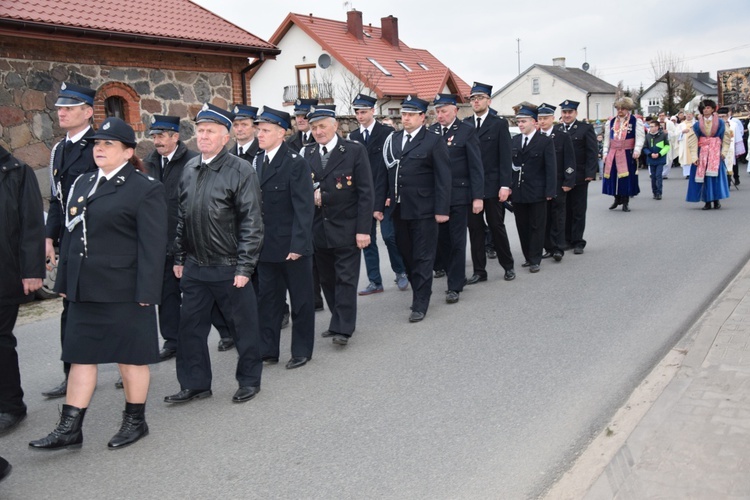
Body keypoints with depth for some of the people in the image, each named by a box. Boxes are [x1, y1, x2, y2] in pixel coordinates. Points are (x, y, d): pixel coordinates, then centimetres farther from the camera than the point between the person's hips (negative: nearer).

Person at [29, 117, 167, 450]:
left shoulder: (145, 189, -8)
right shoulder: (82, 183, 13)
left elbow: (153, 244, -13)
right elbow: (71, 235, 15)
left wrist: (146, 291, -17)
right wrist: (65, 281, 13)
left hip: (124, 291, -6)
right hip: (84, 289, 7)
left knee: (131, 356, 6)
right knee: (80, 355, 9)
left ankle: (135, 422, 22)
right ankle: (70, 429, 17)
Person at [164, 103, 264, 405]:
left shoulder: (241, 171, -10)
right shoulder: (189, 169, 8)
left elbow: (251, 223, -12)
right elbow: (182, 217, 14)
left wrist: (244, 267, -14)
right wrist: (179, 258, 13)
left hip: (228, 267, -5)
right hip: (194, 267, 6)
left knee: (243, 325, 8)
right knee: (190, 326, 11)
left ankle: (249, 380, 26)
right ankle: (195, 384, 26)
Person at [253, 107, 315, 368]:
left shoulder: (296, 163, -12)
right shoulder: (257, 161, 7)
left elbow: (303, 207, -16)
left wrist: (298, 244, -20)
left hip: (292, 246, -6)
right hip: (265, 245, 6)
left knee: (301, 299, 9)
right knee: (268, 298, 12)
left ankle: (302, 351, 21)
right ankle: (268, 349, 23)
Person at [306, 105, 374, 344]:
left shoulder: (355, 151, -5)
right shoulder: (307, 154, 7)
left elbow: (366, 192, -8)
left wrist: (363, 229, -13)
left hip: (346, 228, -4)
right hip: (318, 230, 5)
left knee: (346, 279, -2)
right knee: (327, 280, 11)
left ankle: (343, 329, 5)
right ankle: (339, 321, 25)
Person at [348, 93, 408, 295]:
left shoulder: (387, 132, -3)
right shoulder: (353, 137, 9)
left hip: (383, 194, -4)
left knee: (389, 235, -5)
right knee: (367, 239, 6)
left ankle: (400, 273, 18)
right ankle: (375, 282, 15)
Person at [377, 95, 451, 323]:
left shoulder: (434, 141, -5)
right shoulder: (393, 140, 10)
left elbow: (443, 178, -8)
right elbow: (385, 174, 10)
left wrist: (442, 209, -14)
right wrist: (380, 205, 7)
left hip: (423, 210, -5)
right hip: (399, 209, 6)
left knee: (423, 258, 1)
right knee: (406, 256, 13)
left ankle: (420, 304, 8)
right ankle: (421, 292, 29)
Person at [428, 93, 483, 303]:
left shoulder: (467, 131, -3)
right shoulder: (432, 131, 7)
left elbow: (476, 166, -5)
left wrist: (478, 197, -10)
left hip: (459, 195, -4)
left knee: (457, 241, 1)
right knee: (441, 241, 8)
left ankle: (455, 286, 9)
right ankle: (457, 277, 25)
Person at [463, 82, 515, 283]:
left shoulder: (499, 124, 0)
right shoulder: (465, 125, 8)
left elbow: (505, 157, -5)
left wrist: (505, 185, -11)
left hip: (492, 186, -3)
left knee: (497, 227, 5)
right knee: (475, 229, 6)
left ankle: (508, 266, 22)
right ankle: (479, 271, 14)